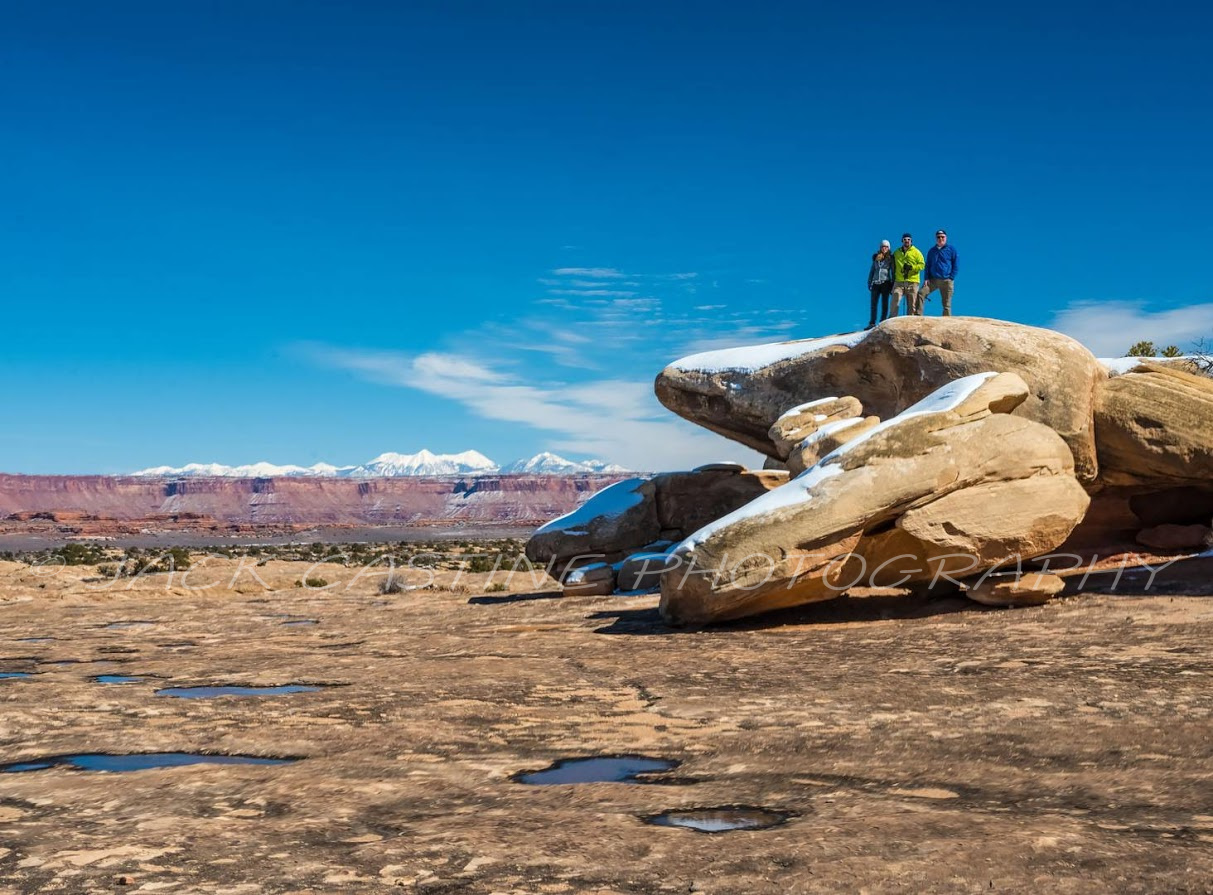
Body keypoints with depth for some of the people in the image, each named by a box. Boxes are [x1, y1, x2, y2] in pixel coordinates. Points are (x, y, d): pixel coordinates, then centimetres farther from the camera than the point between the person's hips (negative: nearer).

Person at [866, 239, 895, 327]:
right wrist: (869, 282, 12)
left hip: (885, 283, -3)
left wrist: (893, 284, -2)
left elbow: (893, 271, 3)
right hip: (875, 283, 3)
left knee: (884, 304, 0)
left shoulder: (890, 258, 4)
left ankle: (883, 323, 1)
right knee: (873, 304, -1)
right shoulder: (876, 257, 13)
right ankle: (872, 323, 0)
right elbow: (872, 270, 17)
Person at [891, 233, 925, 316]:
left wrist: (912, 267, -17)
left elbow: (922, 264, -1)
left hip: (912, 282, -1)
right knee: (895, 301, -12)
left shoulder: (916, 252, 7)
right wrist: (893, 279, 18)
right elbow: (893, 267, 24)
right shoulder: (896, 253, 16)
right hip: (899, 281, 2)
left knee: (912, 304, -1)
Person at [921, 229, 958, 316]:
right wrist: (927, 279, 3)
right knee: (920, 293, -18)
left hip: (946, 281, -3)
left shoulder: (951, 249, 3)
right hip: (933, 279, 3)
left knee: (946, 305, -1)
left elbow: (956, 265, 2)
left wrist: (951, 278, -8)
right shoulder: (932, 250, 13)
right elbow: (928, 266, 17)